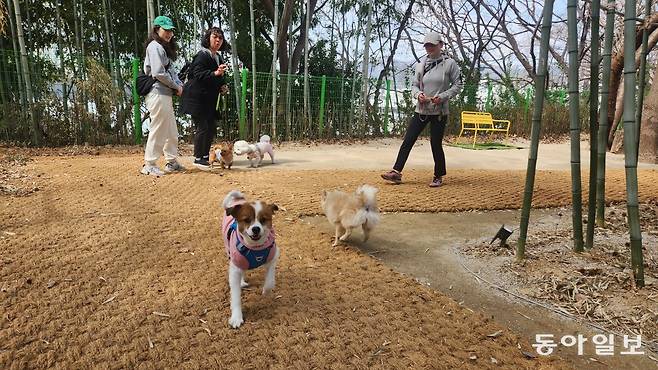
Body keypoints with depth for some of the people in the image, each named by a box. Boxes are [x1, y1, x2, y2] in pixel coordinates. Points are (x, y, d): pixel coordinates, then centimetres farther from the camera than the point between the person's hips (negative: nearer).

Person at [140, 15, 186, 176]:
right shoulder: (155, 46, -9)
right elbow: (158, 73, -19)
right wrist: (176, 86, -10)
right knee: (158, 130, -6)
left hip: (166, 94, 10)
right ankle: (149, 165, 1)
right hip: (157, 93, -10)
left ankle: (171, 162, 24)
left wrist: (179, 84, 1)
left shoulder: (166, 48, 21)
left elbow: (171, 71, 19)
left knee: (171, 131, 14)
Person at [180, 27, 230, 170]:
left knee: (212, 128, 11)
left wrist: (223, 86, 9)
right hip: (197, 98, -9)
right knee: (202, 127, -8)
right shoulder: (202, 55, -13)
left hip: (209, 100, 9)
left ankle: (205, 156, 24)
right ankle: (198, 158, 3)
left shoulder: (218, 58, 16)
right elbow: (198, 75, -25)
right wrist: (215, 73, -37)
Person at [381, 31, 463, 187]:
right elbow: (415, 85, 13)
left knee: (436, 144, 1)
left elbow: (457, 85, -2)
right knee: (408, 141, -1)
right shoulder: (421, 64, 10)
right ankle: (396, 172, 2)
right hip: (421, 110, 4)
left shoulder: (450, 63, -2)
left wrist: (443, 96, -16)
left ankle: (438, 176, 17)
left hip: (439, 111, -4)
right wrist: (418, 94, -9)